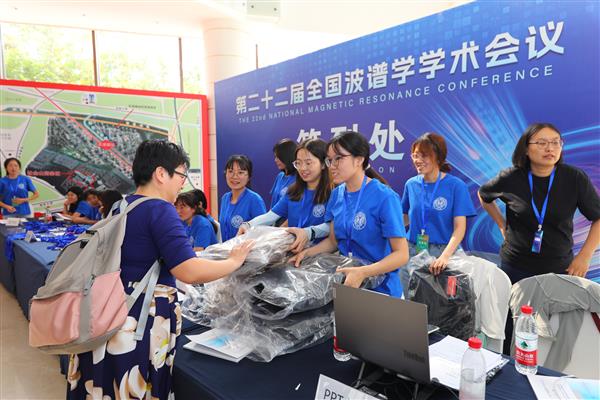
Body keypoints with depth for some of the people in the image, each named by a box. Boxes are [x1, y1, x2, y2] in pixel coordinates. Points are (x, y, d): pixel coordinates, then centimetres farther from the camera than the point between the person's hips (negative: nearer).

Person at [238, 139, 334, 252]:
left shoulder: (332, 192, -5)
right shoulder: (293, 192, 16)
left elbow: (331, 225, -18)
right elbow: (271, 215, 11)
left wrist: (309, 233, -37)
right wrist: (248, 225, -7)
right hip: (292, 251, 5)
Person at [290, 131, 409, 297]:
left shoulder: (384, 197, -20)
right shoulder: (337, 194, 0)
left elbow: (401, 255, -21)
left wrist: (362, 273, -32)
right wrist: (307, 253, -6)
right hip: (344, 282, 5)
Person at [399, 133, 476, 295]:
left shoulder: (456, 186, -6)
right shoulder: (411, 184, 5)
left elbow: (460, 227, -12)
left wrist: (445, 256, -27)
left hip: (442, 253, -3)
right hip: (411, 252, 3)